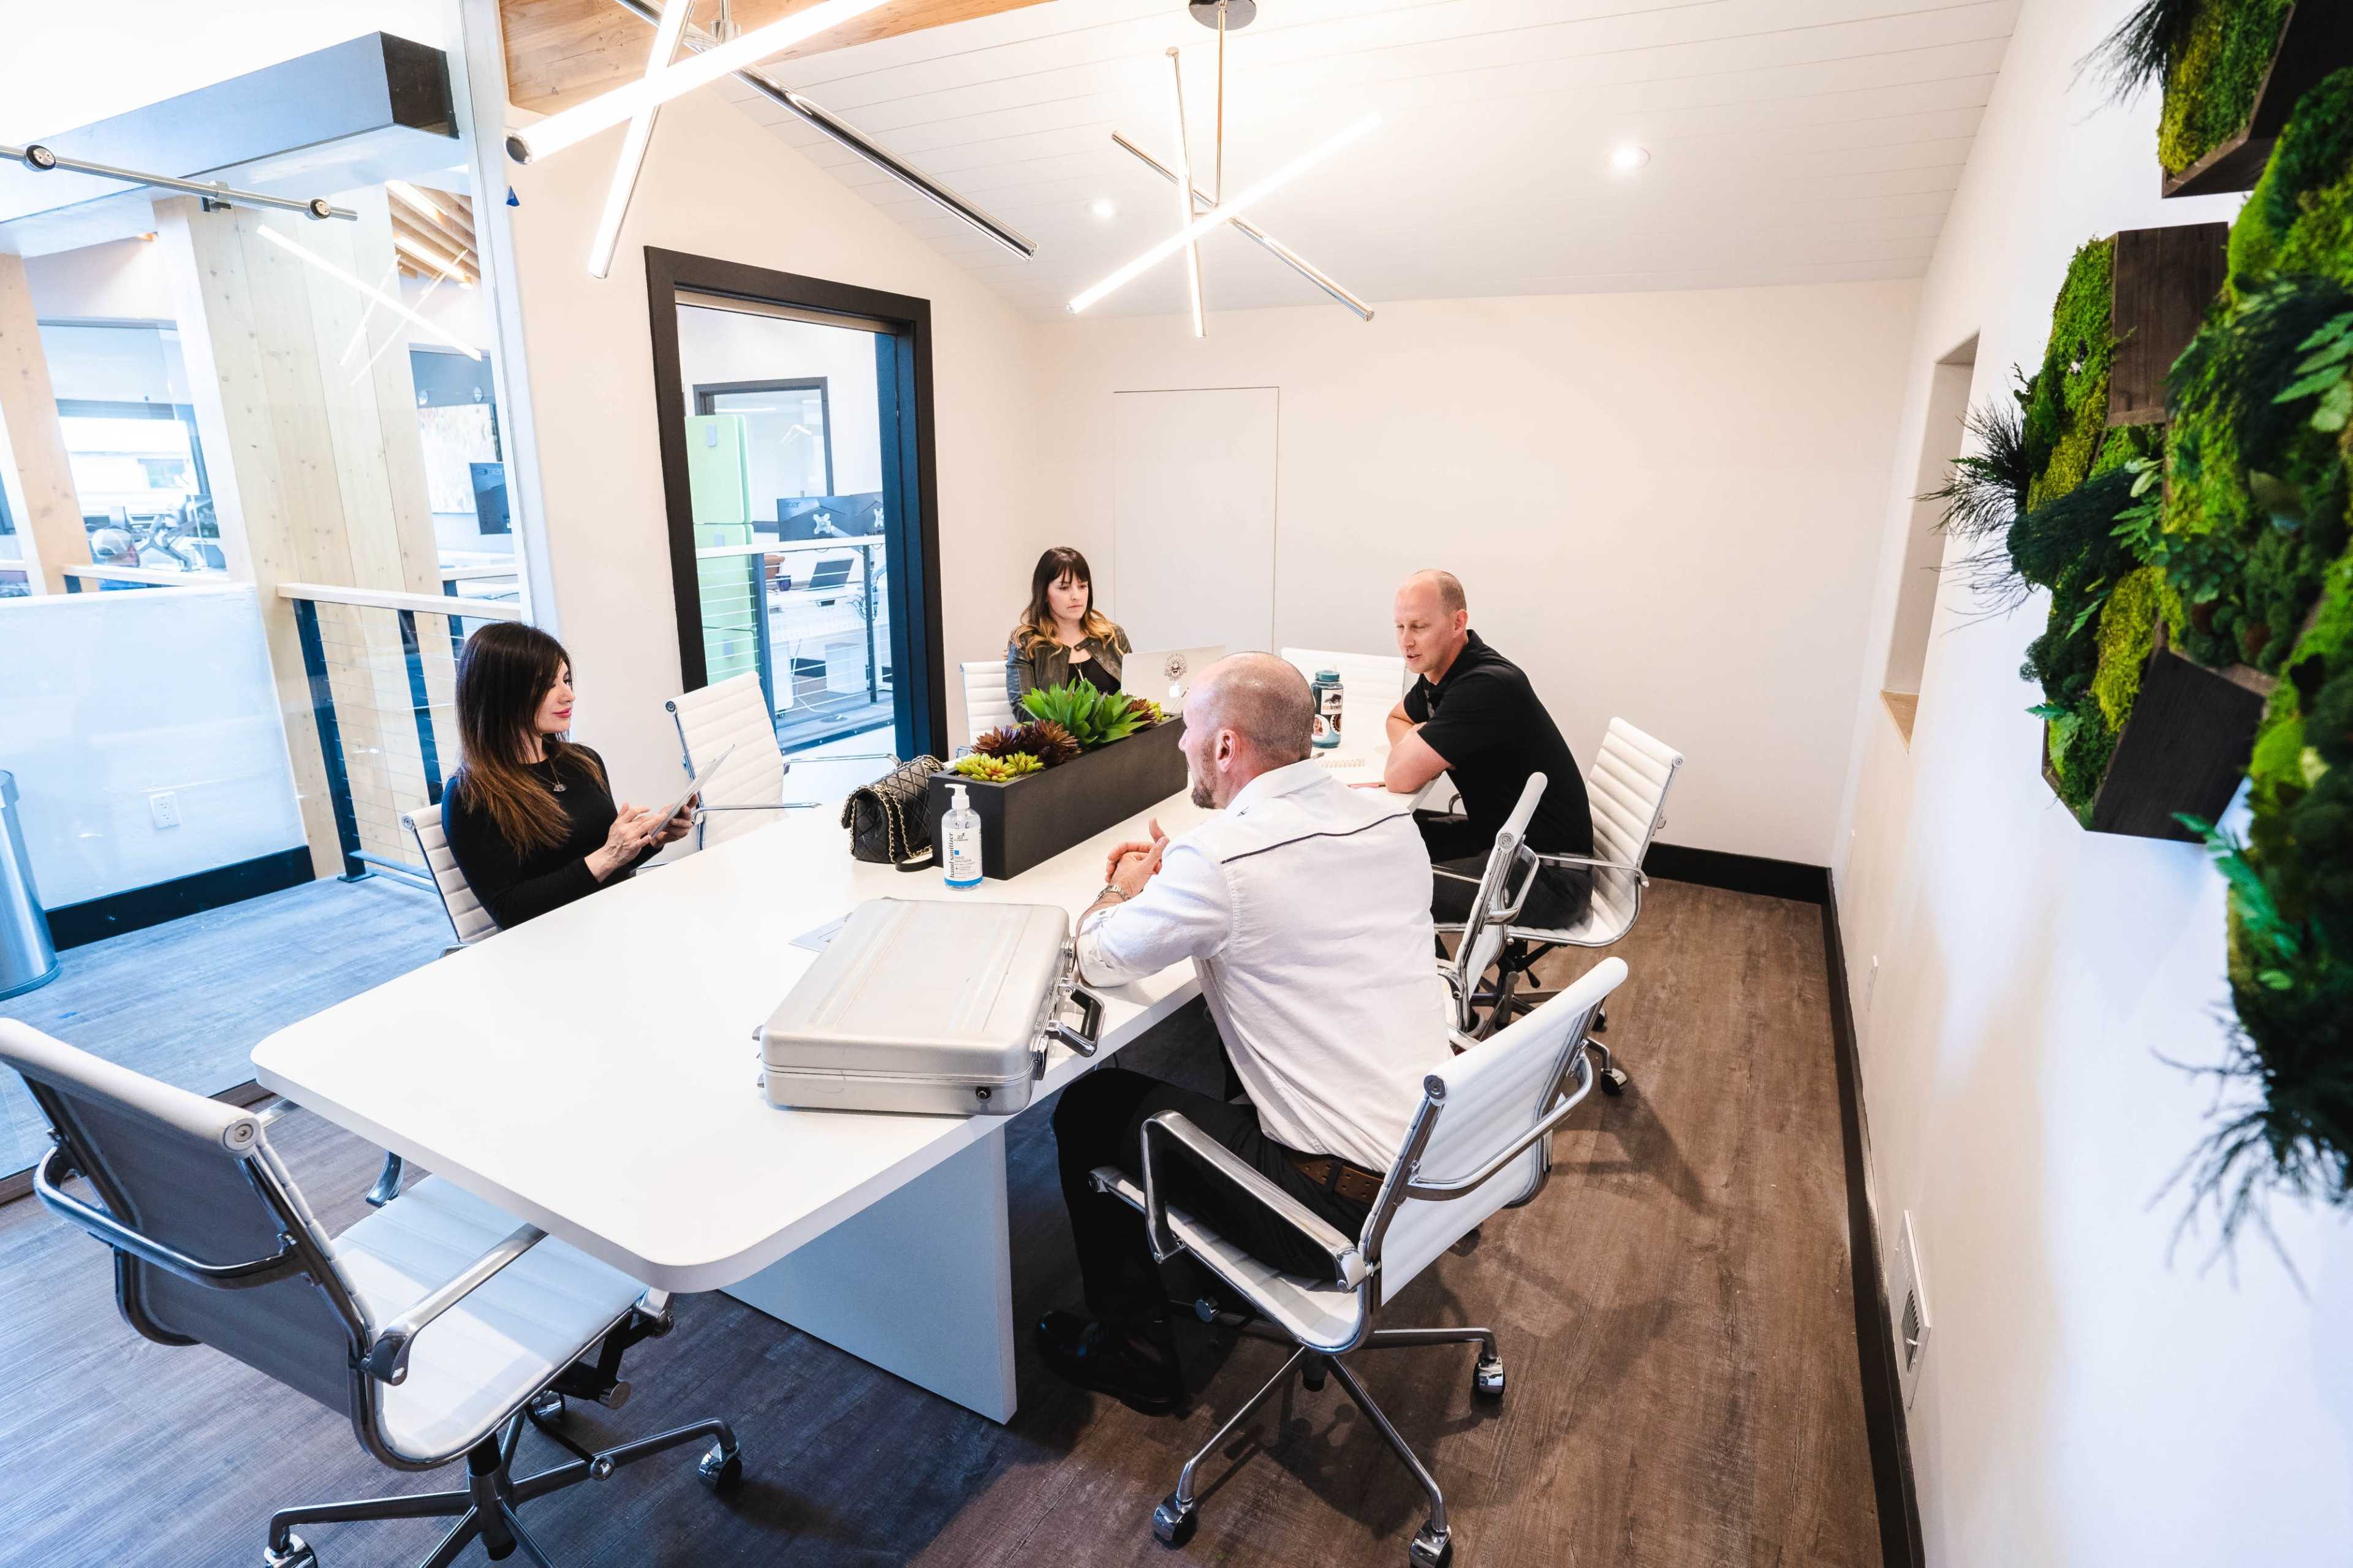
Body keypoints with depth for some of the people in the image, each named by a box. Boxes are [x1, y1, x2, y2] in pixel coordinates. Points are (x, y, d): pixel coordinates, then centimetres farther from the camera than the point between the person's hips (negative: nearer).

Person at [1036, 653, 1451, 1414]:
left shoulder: (1220, 857, -23)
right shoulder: (1391, 818, 0)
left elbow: (1096, 959, -7)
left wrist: (1126, 892, 14)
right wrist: (1173, 876, 15)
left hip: (1343, 1201, -7)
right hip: (1438, 1158, 8)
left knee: (1089, 1109, 10)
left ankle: (1132, 1353, 27)